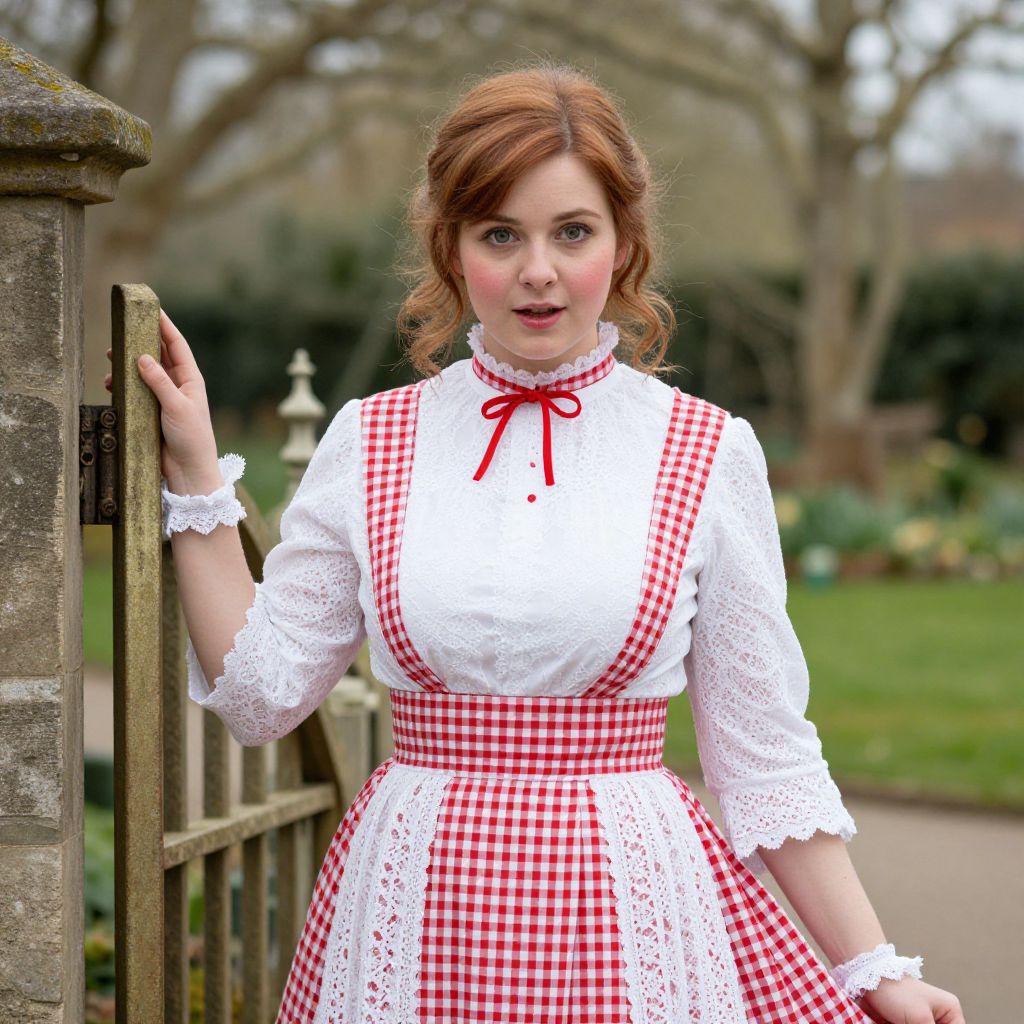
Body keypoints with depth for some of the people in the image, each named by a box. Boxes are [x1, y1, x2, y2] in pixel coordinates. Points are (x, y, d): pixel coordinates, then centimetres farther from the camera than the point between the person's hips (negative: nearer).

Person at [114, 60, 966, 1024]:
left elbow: (763, 756, 3)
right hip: (413, 915, 1)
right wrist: (196, 477, 3)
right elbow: (261, 689, 5)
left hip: (631, 909, -1)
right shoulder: (367, 441, 3)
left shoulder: (708, 456, -1)